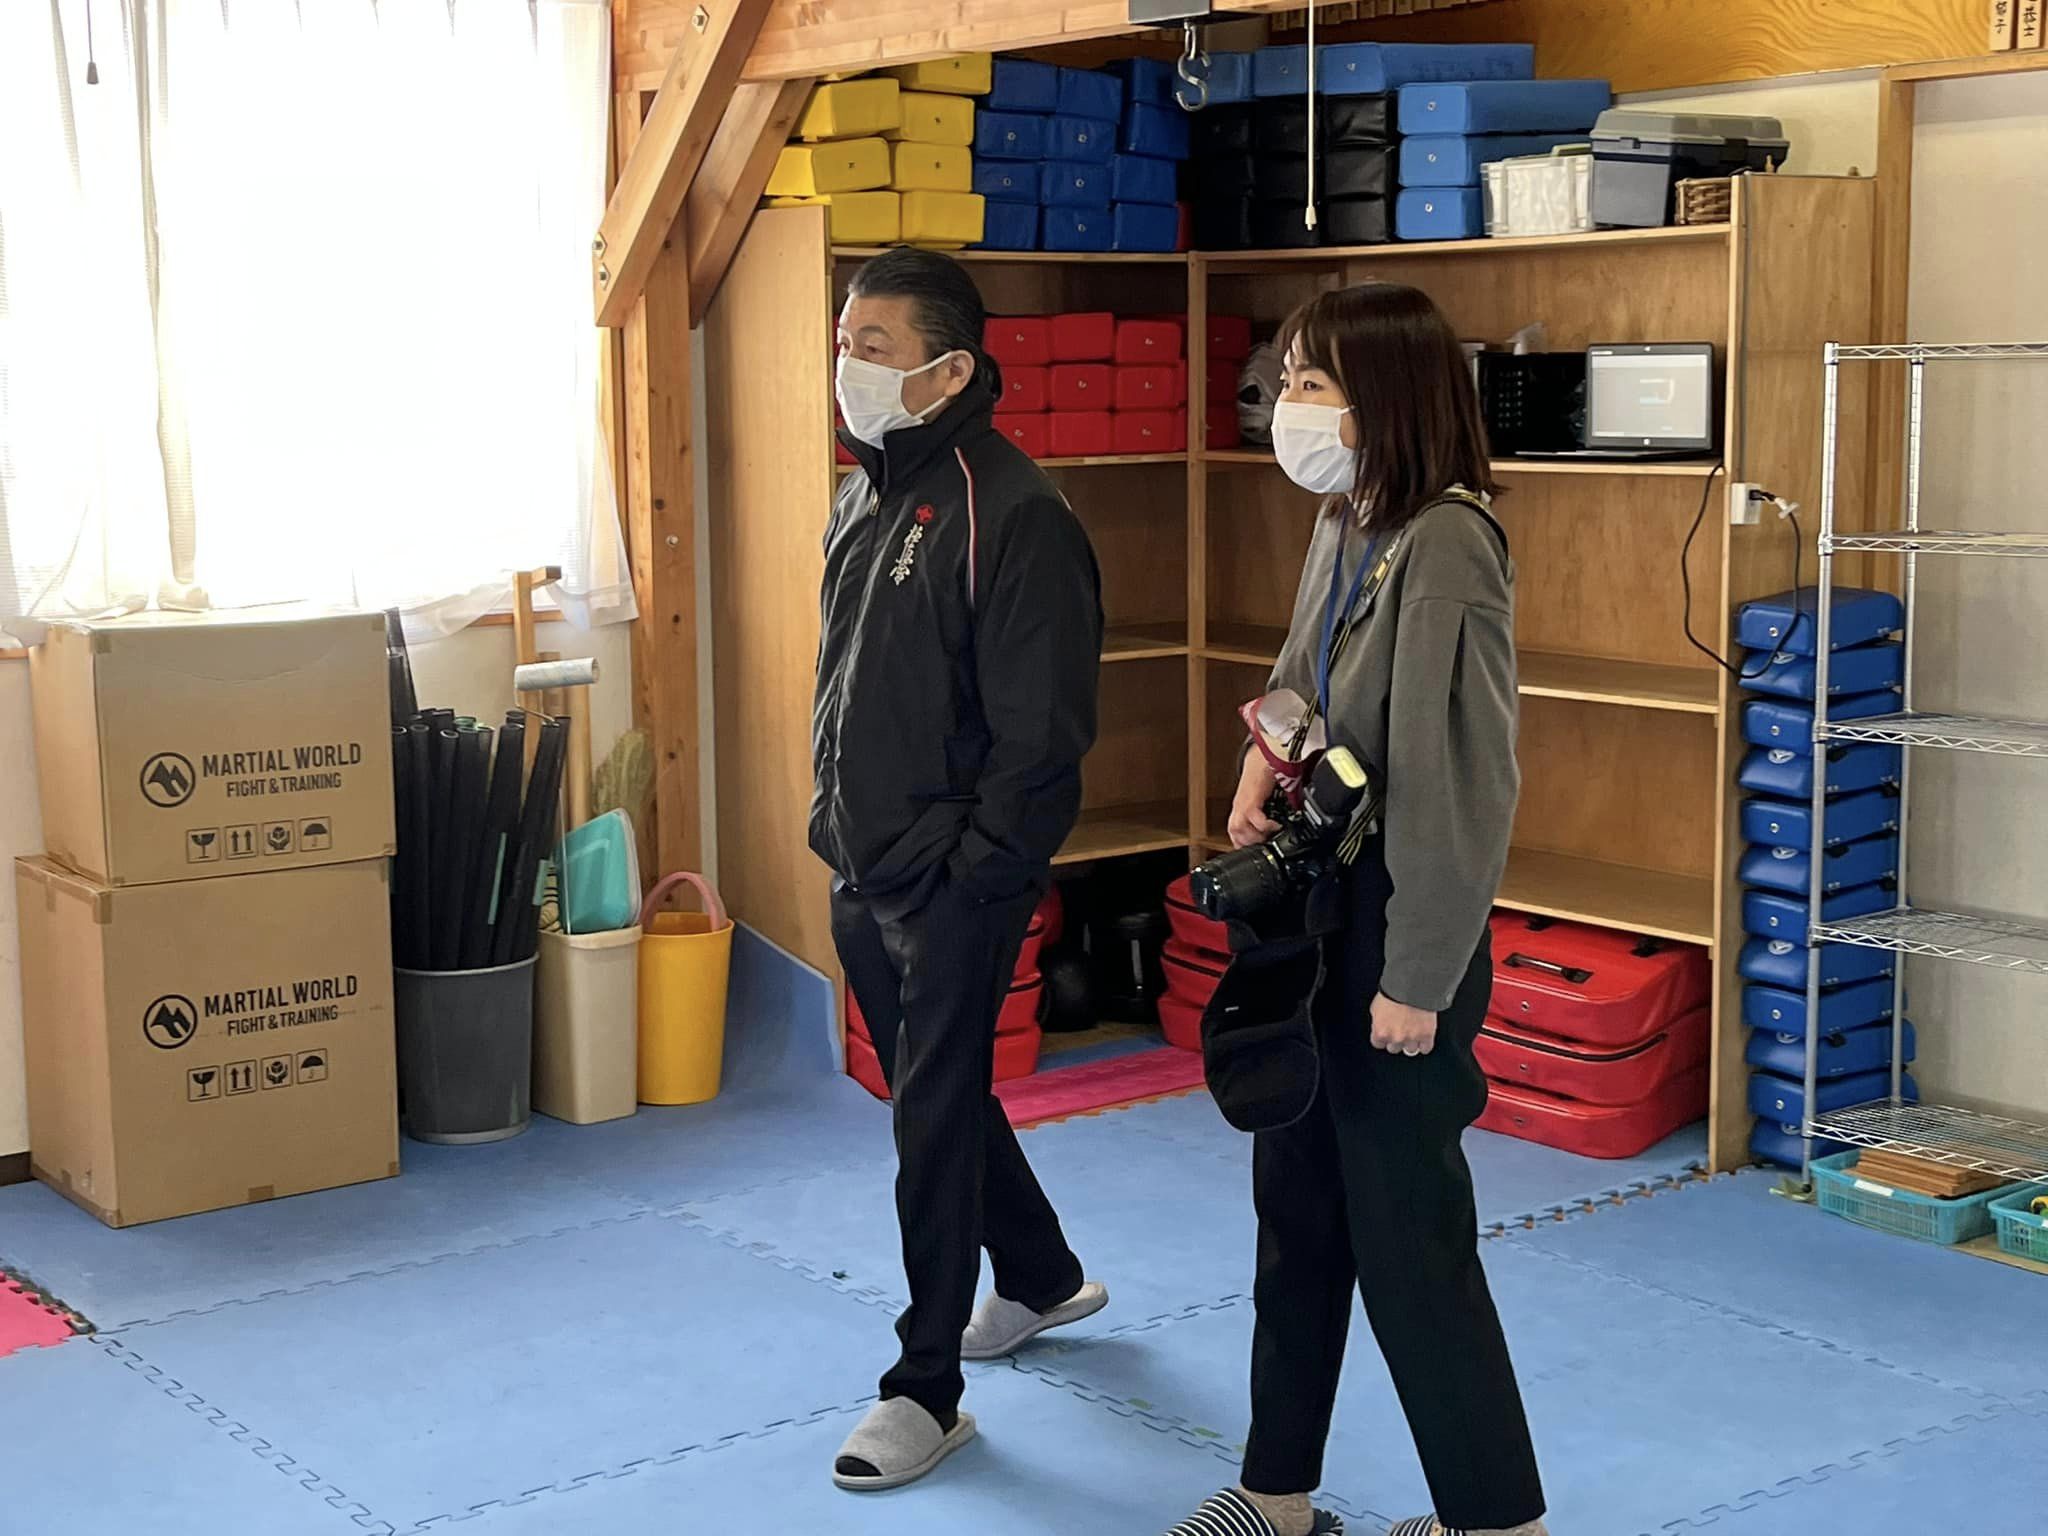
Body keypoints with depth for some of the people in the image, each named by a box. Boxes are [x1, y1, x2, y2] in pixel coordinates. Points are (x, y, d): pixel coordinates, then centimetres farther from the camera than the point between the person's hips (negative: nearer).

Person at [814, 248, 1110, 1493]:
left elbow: (1043, 727, -20)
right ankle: (1044, 1277, 43)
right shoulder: (864, 498, 10)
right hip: (865, 875, 9)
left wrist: (979, 868, -18)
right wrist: (836, 821, 14)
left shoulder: (1013, 515, -18)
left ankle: (927, 1391, 12)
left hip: (954, 887, -9)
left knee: (936, 1120, -1)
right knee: (939, 1094, 21)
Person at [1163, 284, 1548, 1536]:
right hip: (1315, 910, 9)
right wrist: (1266, 754, -1)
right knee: (1296, 1205, 16)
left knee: (1406, 1228, 1)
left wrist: (1417, 979, -20)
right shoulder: (1344, 529, 7)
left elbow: (1460, 782, -22)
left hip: (1400, 927, -9)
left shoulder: (1446, 546, -20)